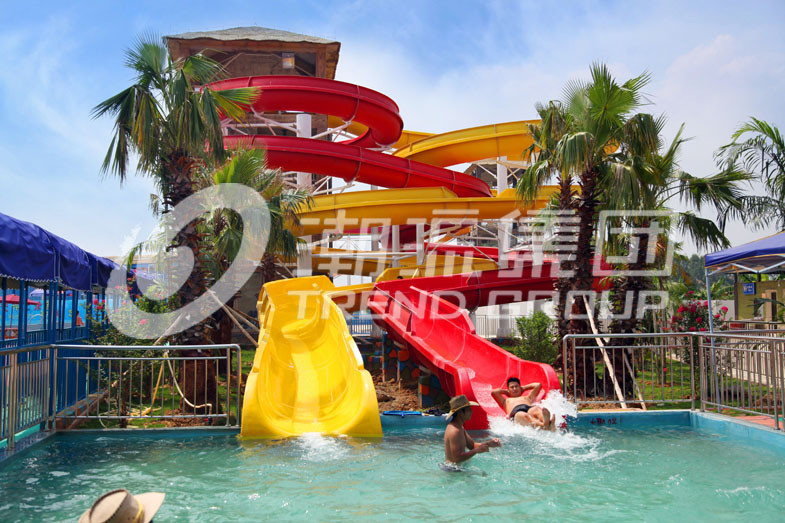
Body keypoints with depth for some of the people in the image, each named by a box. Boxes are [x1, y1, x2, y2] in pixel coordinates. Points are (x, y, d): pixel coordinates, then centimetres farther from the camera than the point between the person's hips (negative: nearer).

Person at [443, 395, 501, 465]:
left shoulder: (459, 427, 11)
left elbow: (471, 445, 14)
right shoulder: (455, 431, -24)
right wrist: (476, 450, -25)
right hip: (454, 467, -10)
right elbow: (457, 458, -28)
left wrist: (489, 444, -1)